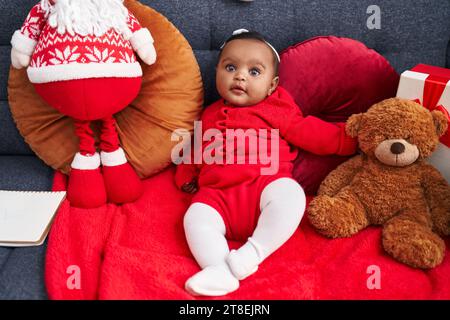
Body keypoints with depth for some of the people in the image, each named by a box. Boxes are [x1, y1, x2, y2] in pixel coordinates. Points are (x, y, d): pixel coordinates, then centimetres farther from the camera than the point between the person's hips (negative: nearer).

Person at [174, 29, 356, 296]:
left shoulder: (276, 110, 16)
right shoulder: (211, 116, 27)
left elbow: (310, 132, 15)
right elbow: (198, 150, 34)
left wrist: (347, 137, 10)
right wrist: (186, 175, 20)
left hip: (266, 182, -2)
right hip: (218, 193, 3)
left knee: (290, 194, -34)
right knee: (196, 217, -24)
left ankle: (253, 252, -33)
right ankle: (219, 270, -35)